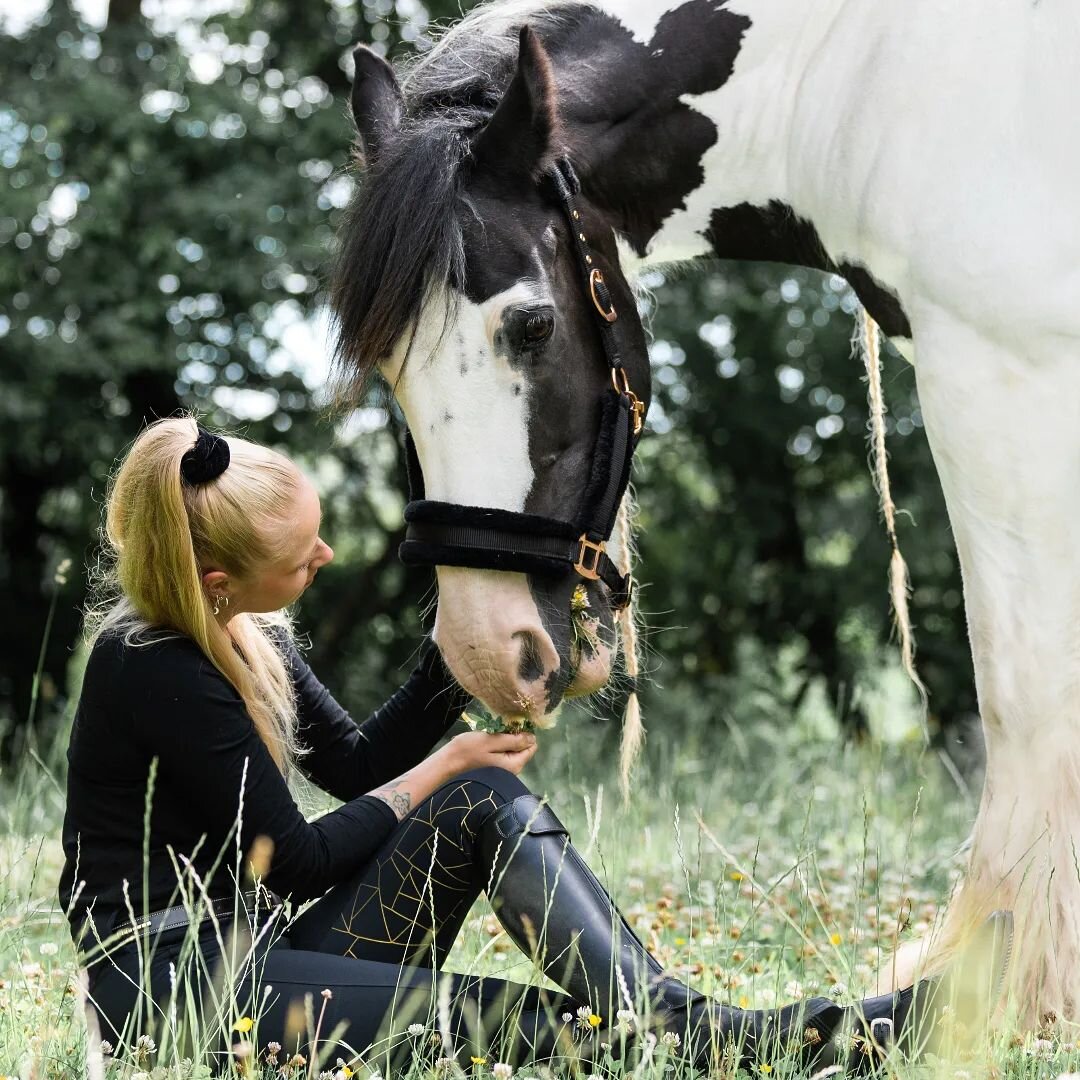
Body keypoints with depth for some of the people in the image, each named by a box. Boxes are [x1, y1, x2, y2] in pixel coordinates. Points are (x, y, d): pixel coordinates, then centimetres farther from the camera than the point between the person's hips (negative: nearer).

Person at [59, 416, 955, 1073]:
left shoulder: (250, 638, 10)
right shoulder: (153, 668, -18)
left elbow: (360, 765, 17)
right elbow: (290, 863, -16)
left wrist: (454, 656, 2)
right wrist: (443, 769, -5)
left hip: (261, 951, 9)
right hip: (171, 981, -8)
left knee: (489, 802, -11)